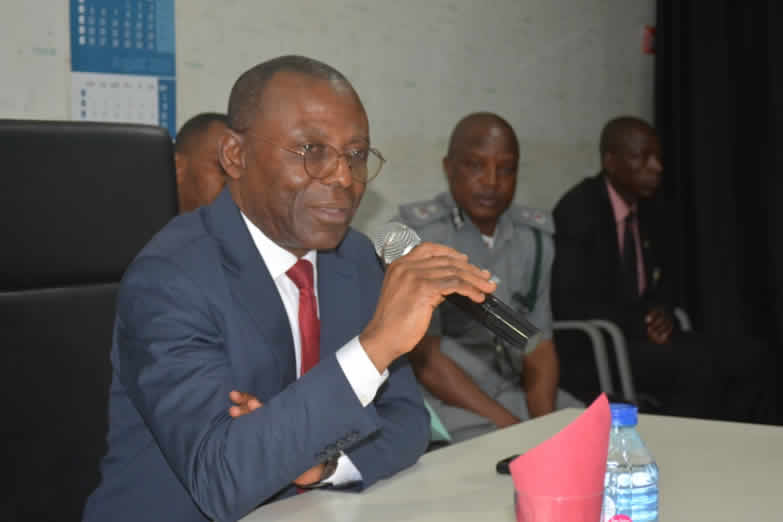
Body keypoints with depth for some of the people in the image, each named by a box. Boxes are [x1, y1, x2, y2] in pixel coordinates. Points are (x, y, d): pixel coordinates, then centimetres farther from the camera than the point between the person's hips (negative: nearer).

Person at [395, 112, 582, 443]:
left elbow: (539, 345, 7)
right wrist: (517, 431, -19)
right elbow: (426, 361, -14)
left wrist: (546, 425, -12)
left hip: (516, 393, 6)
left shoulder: (535, 236, 7)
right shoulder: (415, 235, -11)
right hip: (446, 401, -6)